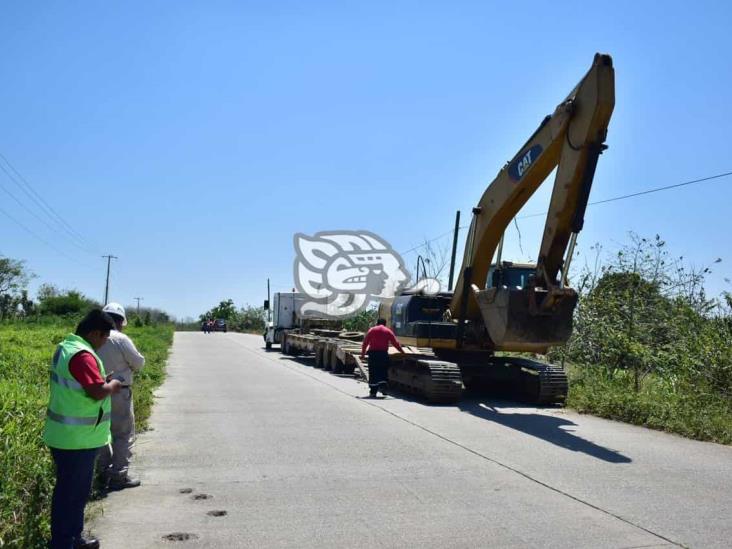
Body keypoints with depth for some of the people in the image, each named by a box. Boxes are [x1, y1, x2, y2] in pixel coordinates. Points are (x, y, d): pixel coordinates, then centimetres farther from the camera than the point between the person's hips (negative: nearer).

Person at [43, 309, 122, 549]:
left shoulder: (67, 347, 9)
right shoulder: (82, 355, -24)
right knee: (70, 493, 3)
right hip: (77, 439, -10)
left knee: (76, 490, 21)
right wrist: (112, 385, -10)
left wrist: (103, 381, 10)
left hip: (68, 435, 10)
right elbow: (98, 392, -29)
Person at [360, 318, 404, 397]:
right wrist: (403, 352, 10)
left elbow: (365, 343, 7)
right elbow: (395, 343, 4)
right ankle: (383, 385, -9)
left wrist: (362, 354, 13)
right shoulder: (388, 331, 7)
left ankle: (373, 391, 8)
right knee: (383, 371, 11)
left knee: (373, 373, 6)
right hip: (383, 353, -1)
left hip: (373, 353, 1)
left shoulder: (372, 330, 9)